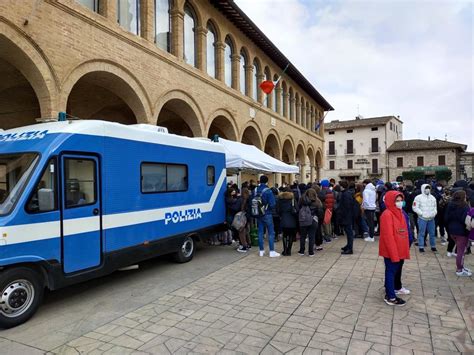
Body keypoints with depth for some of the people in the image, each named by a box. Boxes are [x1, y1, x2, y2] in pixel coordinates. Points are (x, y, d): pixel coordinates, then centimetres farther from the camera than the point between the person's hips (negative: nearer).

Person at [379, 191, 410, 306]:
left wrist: (405, 249, 14)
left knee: (394, 271, 16)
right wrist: (393, 252, -20)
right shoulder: (387, 214, -19)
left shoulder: (399, 213, 9)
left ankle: (389, 292, 29)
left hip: (399, 250, 9)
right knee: (391, 272, 2)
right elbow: (388, 235, -21)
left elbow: (404, 232, 15)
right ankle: (391, 297, 13)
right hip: (390, 251, -9)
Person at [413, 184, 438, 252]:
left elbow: (435, 207, 19)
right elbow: (415, 208, -8)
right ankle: (421, 247, 5)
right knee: (421, 233, -1)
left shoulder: (433, 198, 13)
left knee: (432, 233, 11)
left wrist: (434, 213, 0)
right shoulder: (418, 197, -5)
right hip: (422, 218, -5)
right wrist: (422, 213, -15)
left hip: (431, 218, 5)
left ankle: (433, 246, 23)